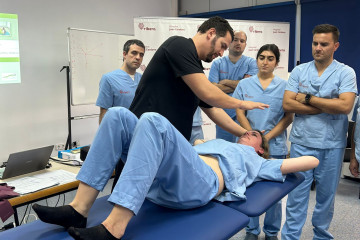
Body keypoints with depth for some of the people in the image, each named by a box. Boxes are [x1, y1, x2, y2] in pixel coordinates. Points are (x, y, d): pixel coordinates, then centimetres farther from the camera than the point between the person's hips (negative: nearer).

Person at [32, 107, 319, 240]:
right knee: (118, 115, -12)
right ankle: (79, 209, -20)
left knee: (152, 121, -31)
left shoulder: (257, 162, 31)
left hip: (201, 185, -6)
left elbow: (312, 160, 29)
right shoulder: (219, 142, 44)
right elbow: (187, 147, 43)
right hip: (161, 179, 6)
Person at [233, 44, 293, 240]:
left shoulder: (284, 86, 3)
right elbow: (239, 113, 1)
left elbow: (288, 117, 0)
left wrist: (268, 136, -10)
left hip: (275, 146, 0)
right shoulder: (244, 84, 5)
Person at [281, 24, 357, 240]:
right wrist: (326, 107, -11)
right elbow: (287, 104, -6)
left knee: (327, 195, 14)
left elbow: (345, 106, -16)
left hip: (332, 145, 0)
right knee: (297, 194, 5)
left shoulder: (345, 73, -2)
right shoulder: (299, 71, 4)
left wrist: (307, 98, -12)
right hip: (302, 142, 1)